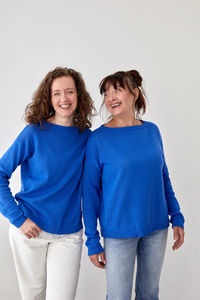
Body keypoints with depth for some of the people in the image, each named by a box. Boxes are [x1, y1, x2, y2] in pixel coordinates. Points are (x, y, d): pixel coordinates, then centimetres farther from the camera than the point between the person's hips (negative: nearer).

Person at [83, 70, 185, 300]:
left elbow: (163, 176, 10)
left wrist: (177, 217, 7)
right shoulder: (98, 139, -11)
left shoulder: (152, 131, 1)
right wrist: (92, 241, -8)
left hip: (157, 228, 4)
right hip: (119, 231, -4)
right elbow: (90, 192, -8)